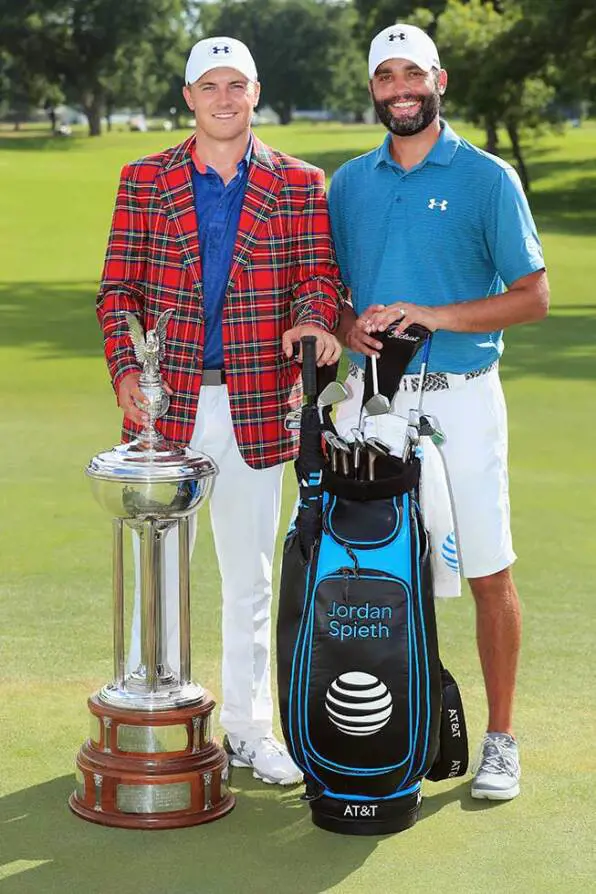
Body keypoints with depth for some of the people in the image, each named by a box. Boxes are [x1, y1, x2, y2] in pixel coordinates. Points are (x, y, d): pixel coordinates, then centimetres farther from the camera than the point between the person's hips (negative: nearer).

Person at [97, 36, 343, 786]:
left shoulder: (300, 186, 4)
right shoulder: (144, 182, 4)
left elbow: (320, 274, -2)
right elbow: (118, 286, 2)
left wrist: (313, 320, -25)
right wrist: (124, 366, -13)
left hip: (256, 408, 1)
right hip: (166, 404, 0)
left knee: (250, 575, 10)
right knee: (157, 566, 7)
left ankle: (247, 728, 22)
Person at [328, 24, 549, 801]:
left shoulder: (488, 179, -2)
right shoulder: (349, 182, 11)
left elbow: (533, 296, -5)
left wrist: (433, 315, -17)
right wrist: (348, 326, -7)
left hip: (460, 396, -4)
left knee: (489, 572, 0)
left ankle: (501, 741, 11)